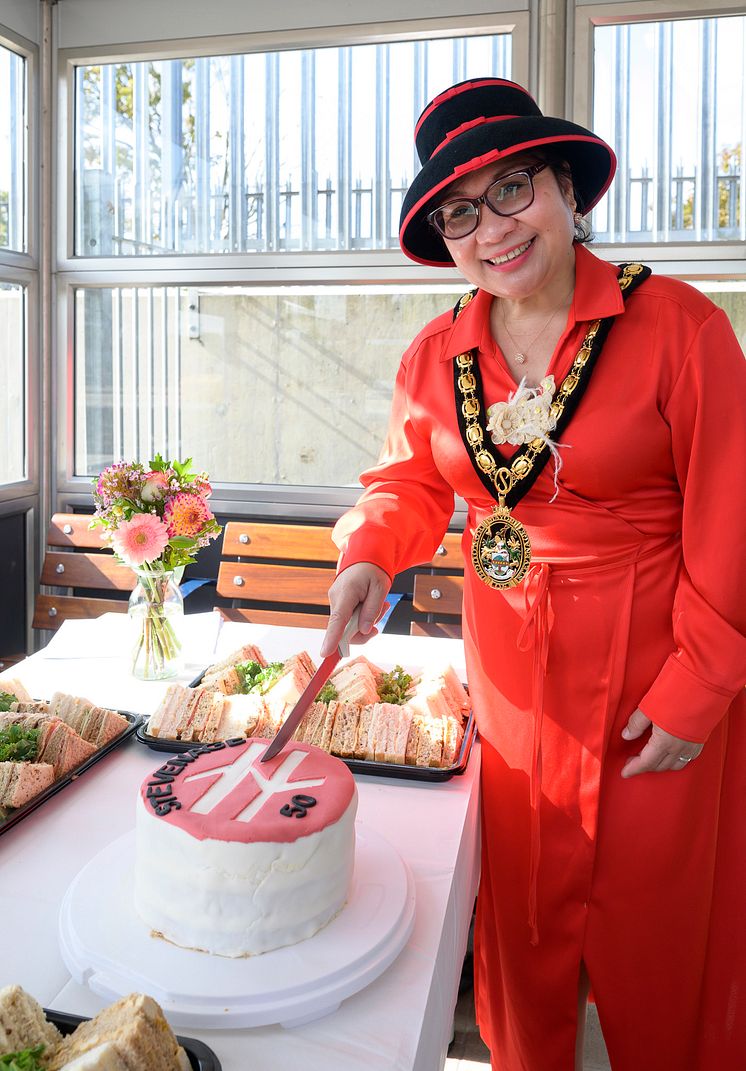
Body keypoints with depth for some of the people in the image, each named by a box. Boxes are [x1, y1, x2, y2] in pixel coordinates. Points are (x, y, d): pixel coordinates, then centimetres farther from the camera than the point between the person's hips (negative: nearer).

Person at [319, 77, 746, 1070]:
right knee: (522, 915, 20)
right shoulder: (437, 353, -1)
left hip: (652, 685, -3)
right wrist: (371, 553, -12)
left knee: (656, 925, 16)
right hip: (509, 686, 4)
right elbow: (411, 478, 9)